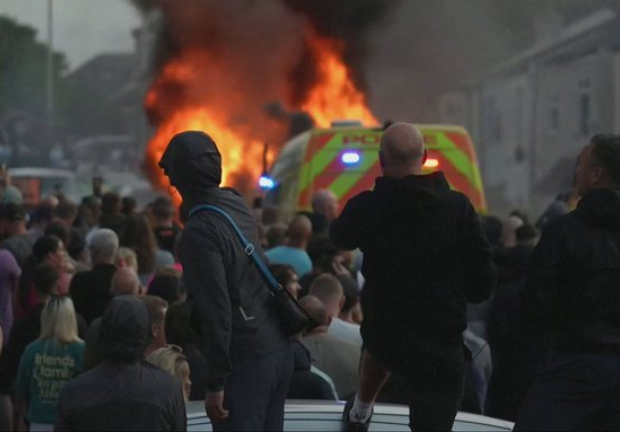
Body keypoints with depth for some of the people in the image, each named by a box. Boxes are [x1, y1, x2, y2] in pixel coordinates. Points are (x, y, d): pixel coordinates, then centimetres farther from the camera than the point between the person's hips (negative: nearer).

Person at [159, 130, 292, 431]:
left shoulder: (199, 232, -18)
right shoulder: (236, 204, 6)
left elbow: (216, 312, -21)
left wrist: (216, 383, -17)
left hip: (245, 360, -8)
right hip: (278, 349, 8)